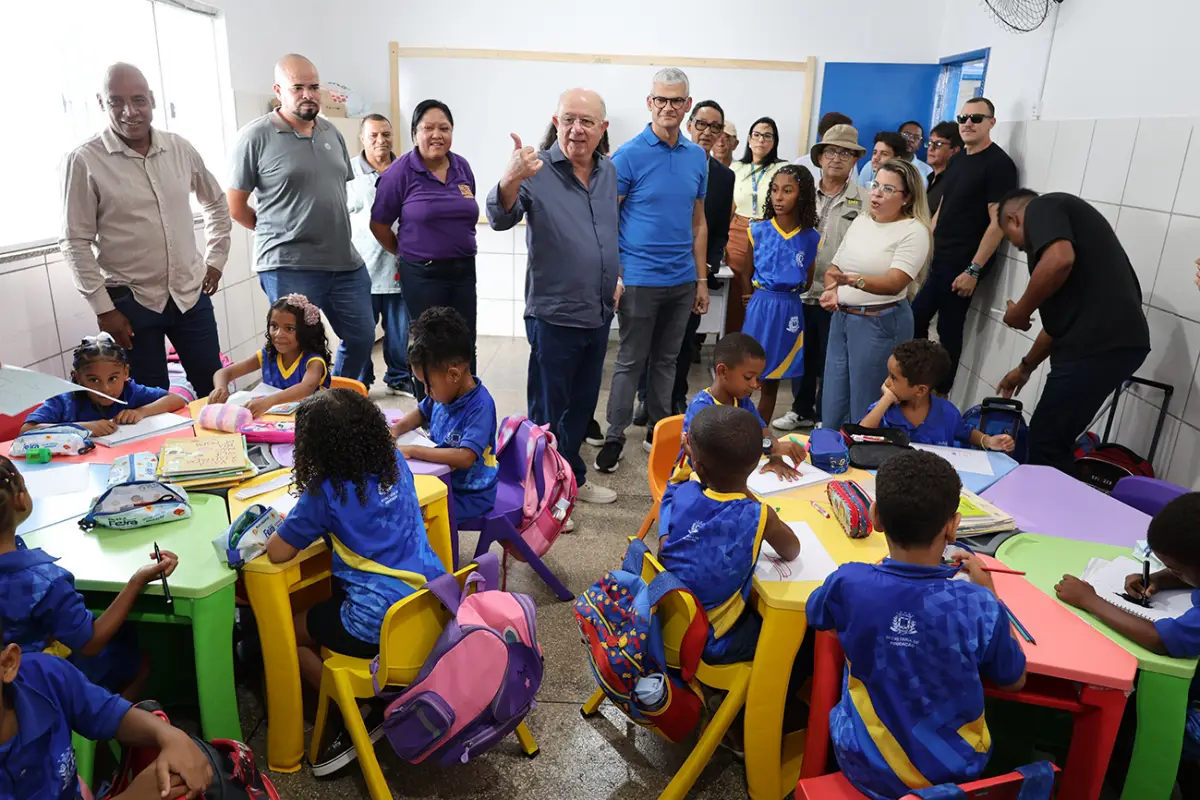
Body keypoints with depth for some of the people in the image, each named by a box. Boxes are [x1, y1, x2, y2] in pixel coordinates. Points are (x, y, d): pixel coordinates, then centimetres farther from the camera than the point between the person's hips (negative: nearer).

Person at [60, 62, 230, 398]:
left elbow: (216, 202, 18)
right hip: (131, 301, -3)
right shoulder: (84, 161, -9)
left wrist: (216, 259, 12)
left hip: (191, 293, 3)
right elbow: (75, 242, -6)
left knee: (216, 390, 10)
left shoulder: (181, 149, 3)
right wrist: (102, 308, -9)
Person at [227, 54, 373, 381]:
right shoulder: (255, 137, -8)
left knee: (362, 337, 15)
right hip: (289, 267, -6)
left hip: (346, 261, 7)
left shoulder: (332, 133, 10)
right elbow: (235, 207, -4)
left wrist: (333, 231, 11)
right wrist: (279, 232, 6)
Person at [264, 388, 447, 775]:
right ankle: (385, 702, 24)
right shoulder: (395, 462, 4)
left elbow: (277, 553, -5)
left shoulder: (325, 492, -13)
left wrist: (290, 522, 13)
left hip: (382, 622, -7)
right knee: (323, 611, 32)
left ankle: (364, 718, 13)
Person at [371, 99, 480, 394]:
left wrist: (456, 247, 14)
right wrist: (405, 253, 8)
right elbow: (379, 224, -2)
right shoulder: (401, 171, -9)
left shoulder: (462, 168, 6)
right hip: (423, 274, -4)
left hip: (464, 270, 5)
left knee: (465, 347, 9)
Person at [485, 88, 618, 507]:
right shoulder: (537, 170, -12)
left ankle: (573, 476, 37)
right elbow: (500, 219, -28)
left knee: (582, 403, 19)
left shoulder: (609, 171, 6)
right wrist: (510, 181, -47)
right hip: (554, 314, -6)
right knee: (548, 409, 7)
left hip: (599, 313, 6)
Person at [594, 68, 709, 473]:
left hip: (682, 281, 5)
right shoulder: (628, 155, -7)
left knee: (666, 360, 15)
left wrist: (702, 279, 10)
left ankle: (659, 430, 28)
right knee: (631, 361, 3)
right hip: (640, 279, -5)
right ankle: (614, 436, 15)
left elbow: (698, 223, 12)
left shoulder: (698, 157, 8)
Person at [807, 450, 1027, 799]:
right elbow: (1014, 681, -3)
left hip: (865, 767, 0)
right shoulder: (979, 606, -25)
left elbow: (815, 614, 2)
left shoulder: (850, 584, -24)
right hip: (955, 772, 1)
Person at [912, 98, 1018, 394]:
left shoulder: (999, 164, -12)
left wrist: (973, 270, -21)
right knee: (915, 319, 12)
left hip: (962, 265, -8)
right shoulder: (959, 158, 12)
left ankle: (940, 396, 13)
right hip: (938, 259, 8)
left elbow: (998, 222, -17)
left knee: (949, 330, 0)